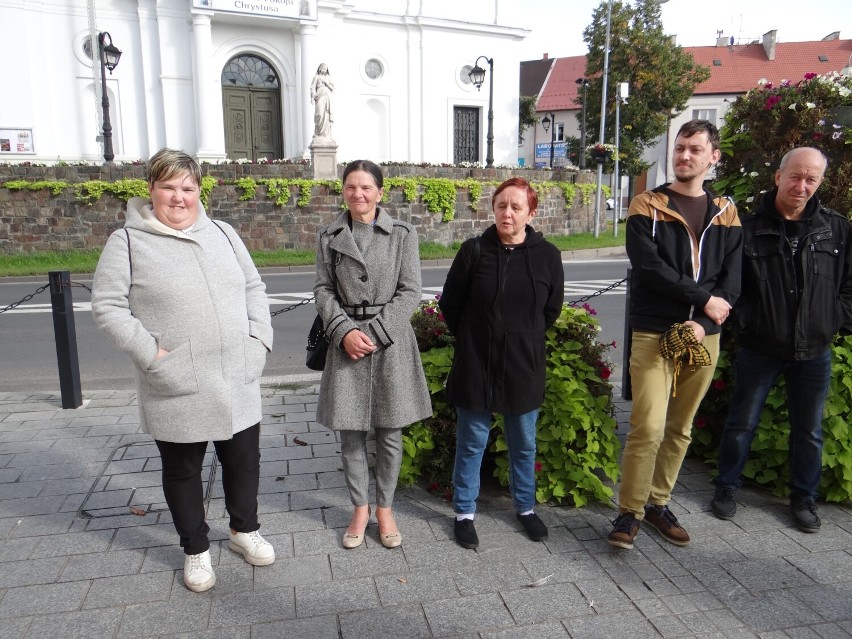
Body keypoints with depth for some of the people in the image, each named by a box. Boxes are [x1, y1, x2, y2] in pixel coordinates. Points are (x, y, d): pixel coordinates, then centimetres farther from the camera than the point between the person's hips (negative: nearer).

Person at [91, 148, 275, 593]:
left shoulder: (222, 234, 8)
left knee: (243, 460, 16)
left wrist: (259, 339, -1)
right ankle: (196, 550, 34)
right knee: (182, 470, 13)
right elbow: (107, 306, -7)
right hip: (177, 388, -3)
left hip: (237, 380, 4)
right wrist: (151, 353, -15)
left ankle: (244, 530, 40)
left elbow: (254, 289, 11)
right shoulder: (128, 241, -5)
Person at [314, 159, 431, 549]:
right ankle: (360, 509, 28)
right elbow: (323, 290, 3)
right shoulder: (329, 237, 5)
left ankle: (385, 508, 27)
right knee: (350, 433, 8)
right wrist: (344, 331, -12)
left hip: (391, 342, -1)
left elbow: (410, 291, -4)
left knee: (389, 433, 8)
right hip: (346, 342, 2)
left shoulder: (403, 235, -1)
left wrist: (374, 333, -13)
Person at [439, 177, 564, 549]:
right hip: (476, 366, -1)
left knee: (524, 444, 16)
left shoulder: (547, 255, -4)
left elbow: (552, 309, 9)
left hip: (524, 368, 2)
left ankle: (526, 508, 36)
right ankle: (464, 512, 26)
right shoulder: (474, 250, -9)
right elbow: (450, 305, 1)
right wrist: (473, 339, 8)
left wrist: (525, 339, 12)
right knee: (472, 442, 9)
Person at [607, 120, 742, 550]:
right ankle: (629, 512, 7)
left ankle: (658, 503, 27)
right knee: (648, 428, -9)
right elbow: (650, 267, -13)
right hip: (654, 334, -4)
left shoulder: (725, 214, 11)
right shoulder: (647, 207, 0)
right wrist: (704, 299, -12)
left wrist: (704, 324, -11)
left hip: (704, 337, 4)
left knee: (680, 429, 11)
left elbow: (730, 280, 4)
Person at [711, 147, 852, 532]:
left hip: (814, 351, 2)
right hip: (759, 349, -2)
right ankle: (727, 488, 28)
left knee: (809, 431, 15)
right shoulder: (749, 229, -6)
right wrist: (748, 321, -12)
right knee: (741, 423, 10)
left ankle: (804, 499, 33)